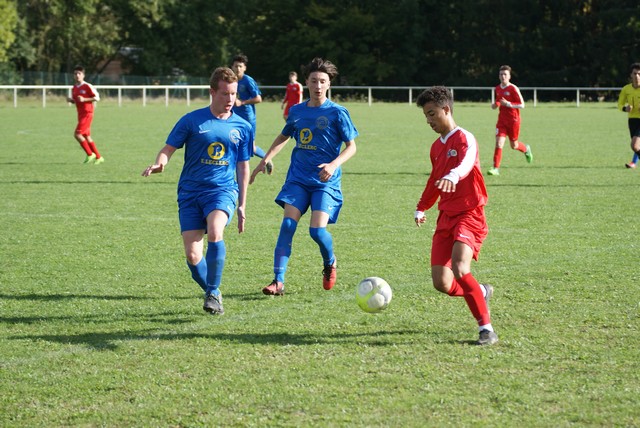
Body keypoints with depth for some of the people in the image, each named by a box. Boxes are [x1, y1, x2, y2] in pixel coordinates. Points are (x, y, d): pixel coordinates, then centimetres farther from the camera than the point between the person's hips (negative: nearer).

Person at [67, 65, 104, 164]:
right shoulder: (74, 88, 11)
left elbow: (97, 98, -11)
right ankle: (98, 157, 17)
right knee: (87, 137, 9)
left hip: (87, 113, -8)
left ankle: (90, 154, -4)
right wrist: (70, 100, 0)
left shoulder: (87, 86, -12)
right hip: (80, 114, 8)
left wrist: (84, 99, -21)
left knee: (77, 134, -14)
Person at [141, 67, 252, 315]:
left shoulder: (242, 127, 8)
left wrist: (242, 206, 16)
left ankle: (213, 292, -15)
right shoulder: (192, 120, 2)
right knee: (193, 256, -9)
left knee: (214, 232, -31)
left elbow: (243, 167, 15)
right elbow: (168, 149, 3)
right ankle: (211, 293, 20)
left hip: (223, 190, 0)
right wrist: (159, 164, -21)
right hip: (190, 192, 0)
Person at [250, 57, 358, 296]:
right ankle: (278, 281, -13)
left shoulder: (337, 113, -6)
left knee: (317, 230, -15)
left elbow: (351, 146, -3)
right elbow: (283, 137, 26)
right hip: (298, 177, 4)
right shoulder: (296, 111, 8)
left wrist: (334, 164, -20)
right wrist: (265, 160, 16)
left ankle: (330, 263, 19)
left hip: (325, 181, -4)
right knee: (288, 224, -13)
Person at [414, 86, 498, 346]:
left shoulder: (464, 139, -9)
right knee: (441, 283, -4)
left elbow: (467, 162, -32)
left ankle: (486, 329, -16)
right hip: (446, 217, 7)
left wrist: (454, 176, -53)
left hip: (469, 215, -7)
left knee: (459, 270, -27)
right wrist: (421, 208, 31)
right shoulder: (436, 147, 16)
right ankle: (481, 292, 27)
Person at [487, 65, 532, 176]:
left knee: (514, 145, 10)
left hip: (513, 120, -4)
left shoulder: (513, 89, -13)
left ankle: (526, 150, 44)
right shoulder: (497, 89, 6)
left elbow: (522, 105, -13)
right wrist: (495, 105, 2)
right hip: (502, 120, 4)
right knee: (499, 143, -12)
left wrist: (508, 104, -25)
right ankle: (496, 168, -11)